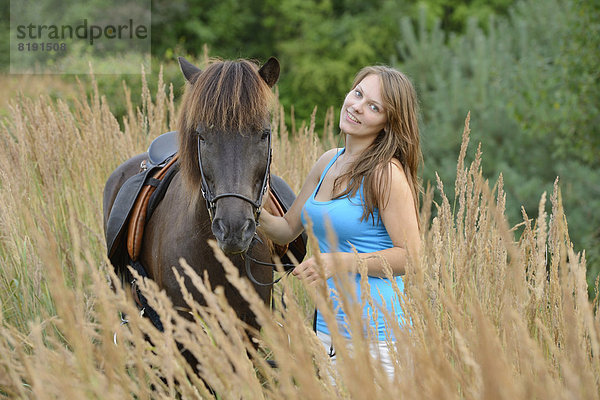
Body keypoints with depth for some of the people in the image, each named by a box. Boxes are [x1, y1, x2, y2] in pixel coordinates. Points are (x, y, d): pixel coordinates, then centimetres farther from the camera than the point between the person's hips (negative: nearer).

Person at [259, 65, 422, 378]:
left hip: (377, 329, -7)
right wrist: (255, 214, -2)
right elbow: (287, 229, 18)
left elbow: (411, 256, -16)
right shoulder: (328, 163, 9)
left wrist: (340, 262, -22)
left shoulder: (386, 173, -14)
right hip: (328, 324, 7)